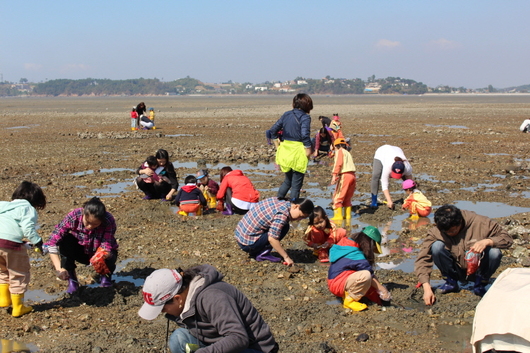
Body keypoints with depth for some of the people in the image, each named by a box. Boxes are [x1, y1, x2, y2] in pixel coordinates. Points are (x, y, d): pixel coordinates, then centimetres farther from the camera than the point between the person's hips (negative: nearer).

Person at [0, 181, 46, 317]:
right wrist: (38, 242, -5)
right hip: (11, 243, -6)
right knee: (18, 275, 10)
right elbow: (28, 228, -12)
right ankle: (18, 307, 16)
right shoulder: (28, 209, 2)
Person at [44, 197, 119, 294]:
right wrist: (59, 268, -42)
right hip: (82, 251, 1)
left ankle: (106, 275, 3)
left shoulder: (109, 221, -32)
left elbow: (107, 248, -32)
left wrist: (102, 256, -56)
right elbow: (52, 242, -32)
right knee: (65, 240, -28)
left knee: (109, 259, -35)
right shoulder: (74, 217, -31)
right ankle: (72, 279, -13)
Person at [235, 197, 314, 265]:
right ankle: (263, 254, -7)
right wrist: (286, 257, -18)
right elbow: (272, 238, -25)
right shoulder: (282, 214, -20)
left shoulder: (277, 200, 5)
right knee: (284, 227, -11)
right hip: (247, 244, -9)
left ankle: (254, 252, 13)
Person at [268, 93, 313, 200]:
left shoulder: (286, 114, 8)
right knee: (296, 184, 5)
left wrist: (278, 146, 14)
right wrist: (308, 149, -15)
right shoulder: (305, 117, -11)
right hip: (298, 151, -6)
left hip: (285, 150, 6)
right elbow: (305, 135, -24)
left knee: (288, 180, 24)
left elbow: (273, 130, 9)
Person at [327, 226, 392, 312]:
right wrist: (382, 290, -4)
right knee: (365, 275, -32)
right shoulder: (355, 255, -20)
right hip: (337, 285, -10)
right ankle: (350, 300, -18)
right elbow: (370, 276, -15)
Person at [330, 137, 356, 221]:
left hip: (345, 175, -8)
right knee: (347, 198, 19)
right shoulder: (348, 153, 27)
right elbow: (349, 165, 19)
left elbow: (338, 163, -12)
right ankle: (347, 214, 20)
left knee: (337, 197, -4)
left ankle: (338, 215, -7)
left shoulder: (339, 151, 3)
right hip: (352, 175, 8)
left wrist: (334, 175, -19)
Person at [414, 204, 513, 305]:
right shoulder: (436, 232, -19)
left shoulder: (480, 223, -20)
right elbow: (422, 259, -22)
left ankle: (480, 285, -2)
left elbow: (507, 238, -14)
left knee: (495, 253, -30)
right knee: (437, 246, -26)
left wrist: (487, 241, -35)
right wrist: (426, 287, -33)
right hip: (456, 270, 0)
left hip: (477, 270, 0)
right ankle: (451, 282, -2)